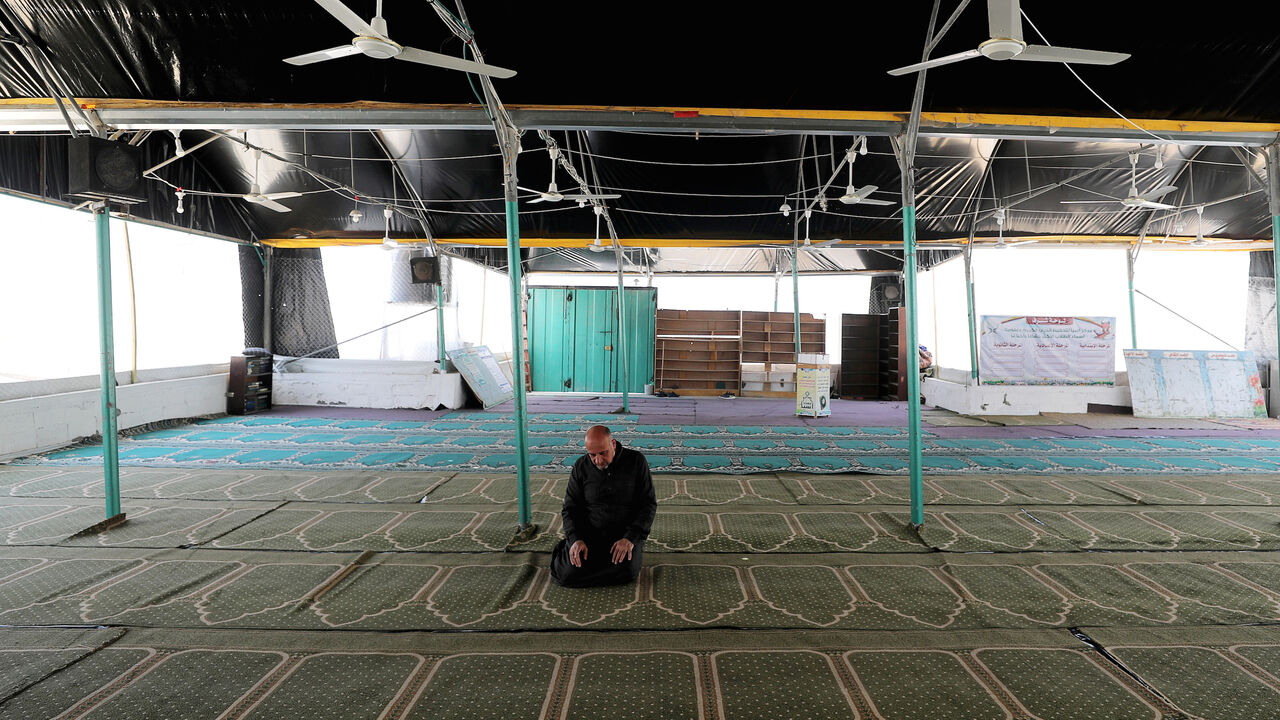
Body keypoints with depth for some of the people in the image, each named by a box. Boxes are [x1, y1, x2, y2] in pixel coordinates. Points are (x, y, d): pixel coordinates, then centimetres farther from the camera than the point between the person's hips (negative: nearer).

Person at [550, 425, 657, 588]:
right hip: (589, 534, 1)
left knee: (627, 571, -30)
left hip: (625, 534, -1)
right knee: (568, 574, -20)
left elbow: (648, 504, -5)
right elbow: (570, 508, 4)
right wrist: (575, 539, -14)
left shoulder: (636, 462, -6)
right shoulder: (581, 467, 0)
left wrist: (631, 538, -18)